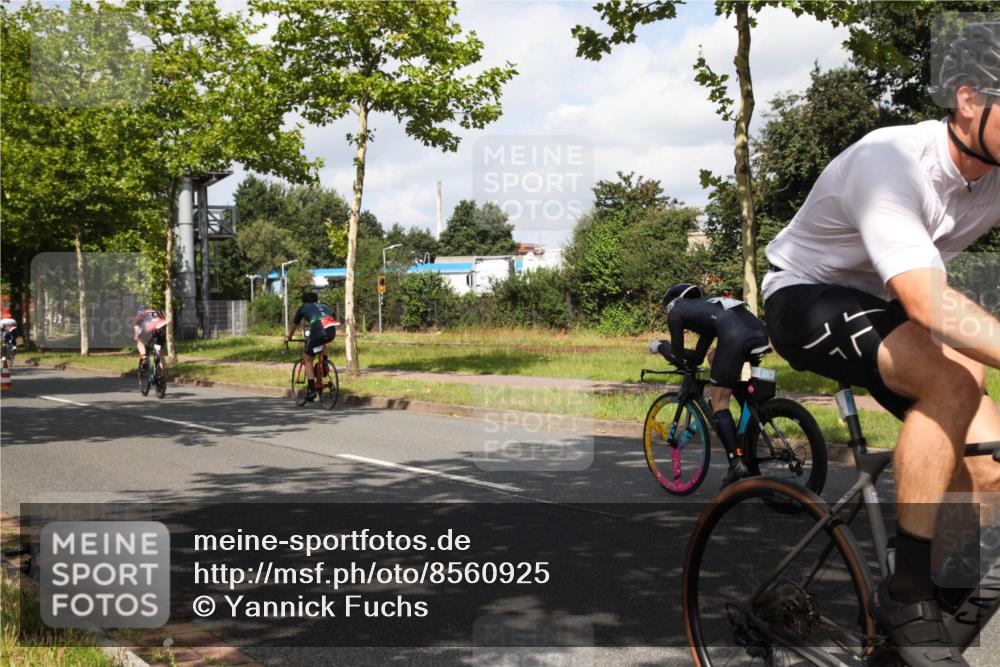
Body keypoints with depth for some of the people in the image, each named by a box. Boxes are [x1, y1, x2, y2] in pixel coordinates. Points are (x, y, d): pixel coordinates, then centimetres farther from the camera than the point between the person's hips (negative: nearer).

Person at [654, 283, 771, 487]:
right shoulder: (705, 307, 40)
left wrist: (660, 346, 38)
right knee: (714, 356, 34)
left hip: (735, 336, -7)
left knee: (718, 402, 3)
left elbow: (678, 357, 21)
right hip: (760, 330, 7)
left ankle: (737, 462, -10)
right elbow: (697, 357, 42)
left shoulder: (675, 312, 20)